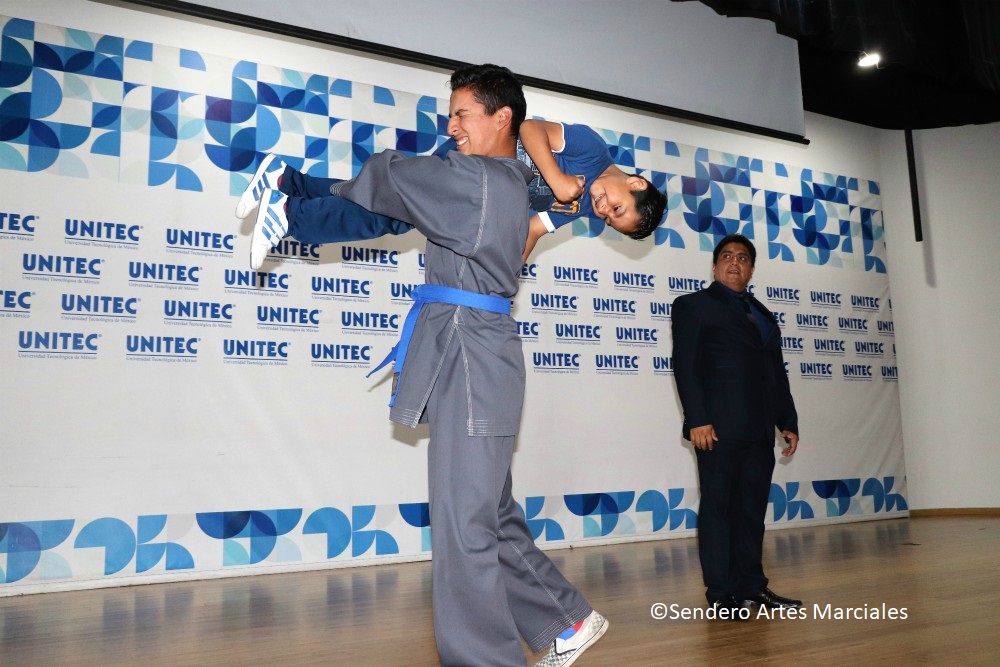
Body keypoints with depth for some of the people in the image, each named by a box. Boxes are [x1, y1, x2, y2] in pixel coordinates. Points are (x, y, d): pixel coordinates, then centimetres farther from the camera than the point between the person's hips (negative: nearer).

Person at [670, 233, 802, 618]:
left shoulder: (763, 315, 23)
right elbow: (685, 366, -6)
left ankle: (751, 586, 17)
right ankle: (721, 594, 3)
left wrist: (788, 421, 13)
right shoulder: (694, 305, 4)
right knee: (717, 506, -2)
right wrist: (697, 419, -15)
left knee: (752, 508, 9)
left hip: (759, 429, 6)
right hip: (719, 428, -6)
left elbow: (777, 373, 21)